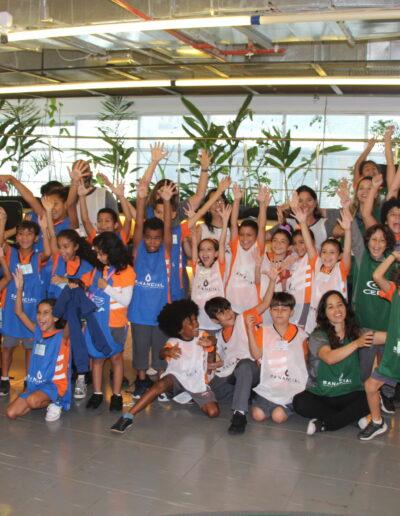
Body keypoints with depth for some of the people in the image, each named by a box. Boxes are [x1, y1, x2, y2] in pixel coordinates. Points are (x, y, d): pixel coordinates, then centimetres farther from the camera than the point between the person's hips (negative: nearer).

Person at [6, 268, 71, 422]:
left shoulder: (62, 336, -11)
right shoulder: (38, 332, 6)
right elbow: (19, 312, 8)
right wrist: (19, 288, -3)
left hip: (55, 385, -7)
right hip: (34, 384, 7)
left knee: (32, 401, -35)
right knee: (11, 413, -3)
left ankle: (55, 403, -3)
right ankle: (45, 402, 15)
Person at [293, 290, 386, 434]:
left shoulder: (356, 333, 3)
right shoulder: (318, 336, -7)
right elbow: (329, 358, -28)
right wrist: (356, 344, -38)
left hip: (349, 394, 2)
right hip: (320, 395, -2)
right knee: (299, 402, -30)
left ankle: (324, 423, -14)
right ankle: (355, 416, -15)